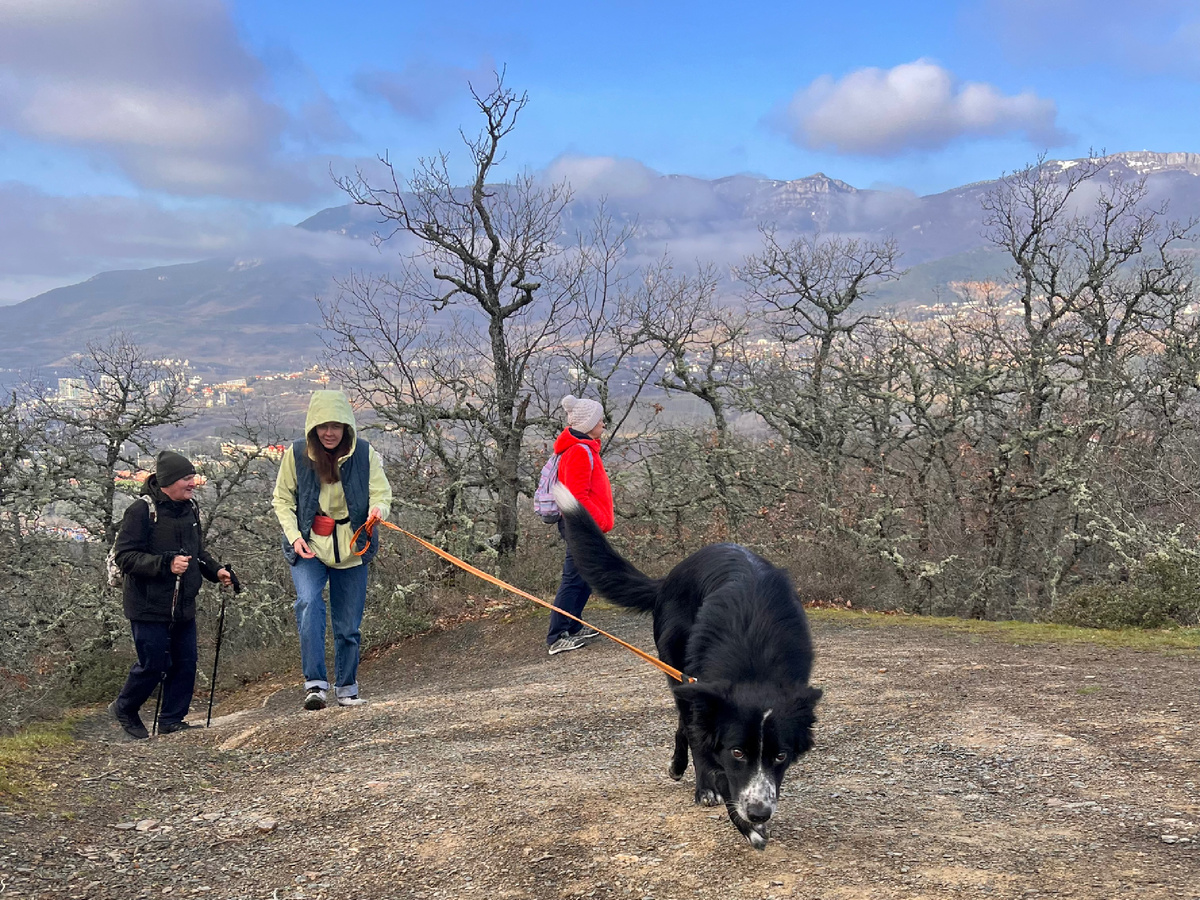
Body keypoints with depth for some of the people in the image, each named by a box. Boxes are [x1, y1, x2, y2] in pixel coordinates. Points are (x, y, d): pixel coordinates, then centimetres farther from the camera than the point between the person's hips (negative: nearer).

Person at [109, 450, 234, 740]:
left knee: (185, 663, 8)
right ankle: (123, 708, 24)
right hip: (149, 608, -7)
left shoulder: (189, 509, 10)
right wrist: (166, 564, -27)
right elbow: (124, 556, -18)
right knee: (154, 664, -2)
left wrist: (216, 570, 6)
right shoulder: (142, 510, -14)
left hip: (183, 606, 7)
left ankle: (172, 720, 22)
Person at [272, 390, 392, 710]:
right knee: (309, 602, -26)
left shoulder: (365, 453, -5)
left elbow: (381, 492, -3)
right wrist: (294, 536, -10)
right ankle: (315, 684, -27)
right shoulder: (296, 454, -5)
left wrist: (378, 509, -28)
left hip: (352, 548, 1)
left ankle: (346, 688, 25)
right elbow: (282, 500, 4)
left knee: (349, 624, 7)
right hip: (308, 545, -1)